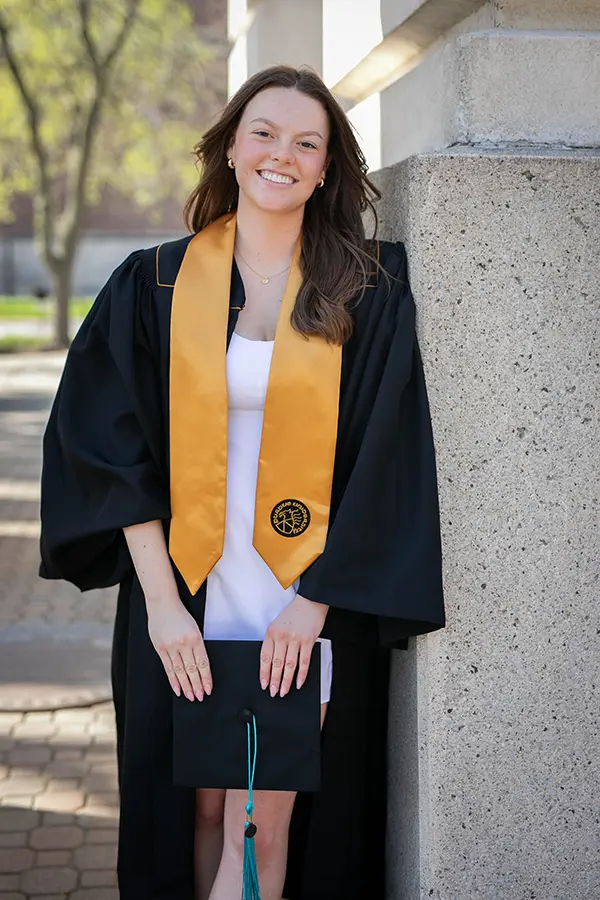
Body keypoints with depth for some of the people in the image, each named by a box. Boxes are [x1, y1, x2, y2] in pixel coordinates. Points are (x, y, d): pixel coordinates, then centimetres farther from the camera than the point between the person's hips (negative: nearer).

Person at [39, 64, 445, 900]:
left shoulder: (368, 290, 1)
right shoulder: (154, 285, 3)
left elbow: (387, 454, -4)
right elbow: (106, 442, -1)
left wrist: (315, 597, -11)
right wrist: (159, 599, -9)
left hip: (310, 598, -1)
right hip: (189, 589, 1)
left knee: (264, 822, -1)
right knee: (202, 807, 10)